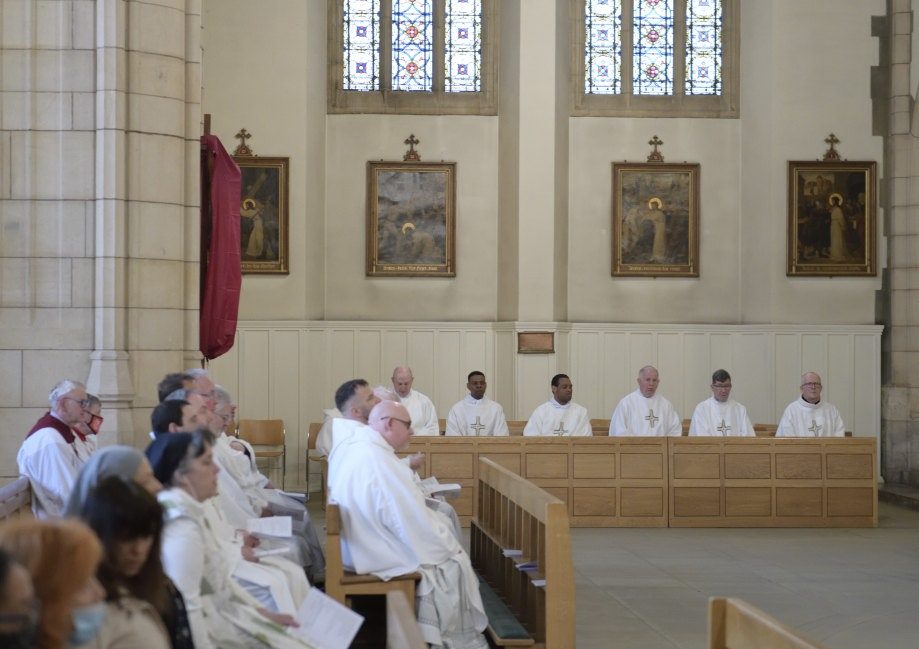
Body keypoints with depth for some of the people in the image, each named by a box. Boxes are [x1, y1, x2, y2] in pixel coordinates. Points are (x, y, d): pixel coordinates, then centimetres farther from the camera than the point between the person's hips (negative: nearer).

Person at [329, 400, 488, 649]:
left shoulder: (348, 445, -2)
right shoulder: (379, 461, -30)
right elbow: (414, 522, -23)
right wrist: (448, 544, -8)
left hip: (358, 544, 9)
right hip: (378, 555, -9)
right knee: (453, 564, 8)